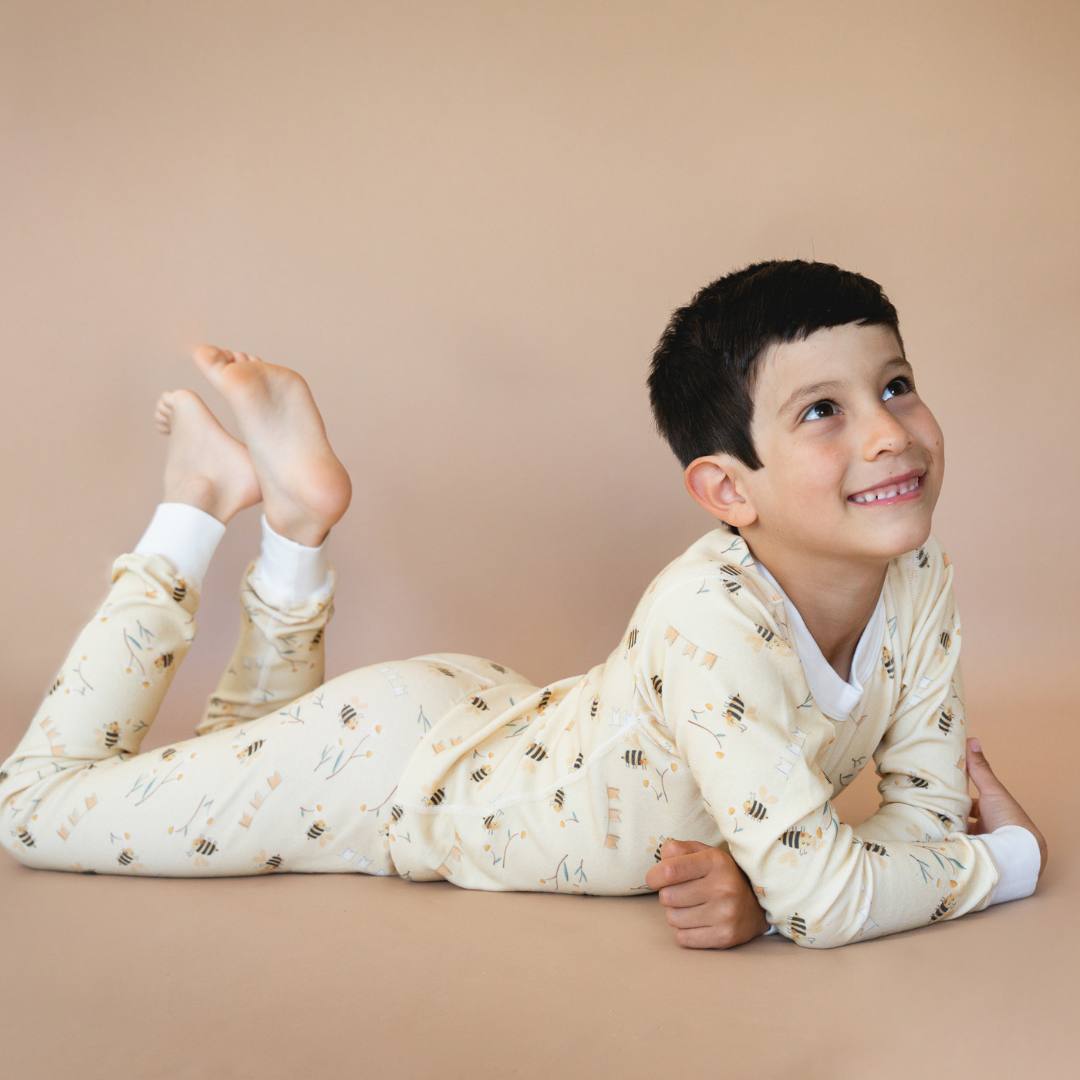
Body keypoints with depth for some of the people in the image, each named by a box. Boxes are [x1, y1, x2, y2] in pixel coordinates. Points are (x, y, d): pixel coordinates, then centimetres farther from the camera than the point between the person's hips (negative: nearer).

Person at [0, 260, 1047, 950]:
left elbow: (928, 811, -10)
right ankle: (200, 501, 15)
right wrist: (1010, 859, -20)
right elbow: (828, 897, -37)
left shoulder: (917, 574, -16)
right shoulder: (713, 616, -39)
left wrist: (763, 884, -29)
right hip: (400, 758, -6)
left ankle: (293, 524, 28)